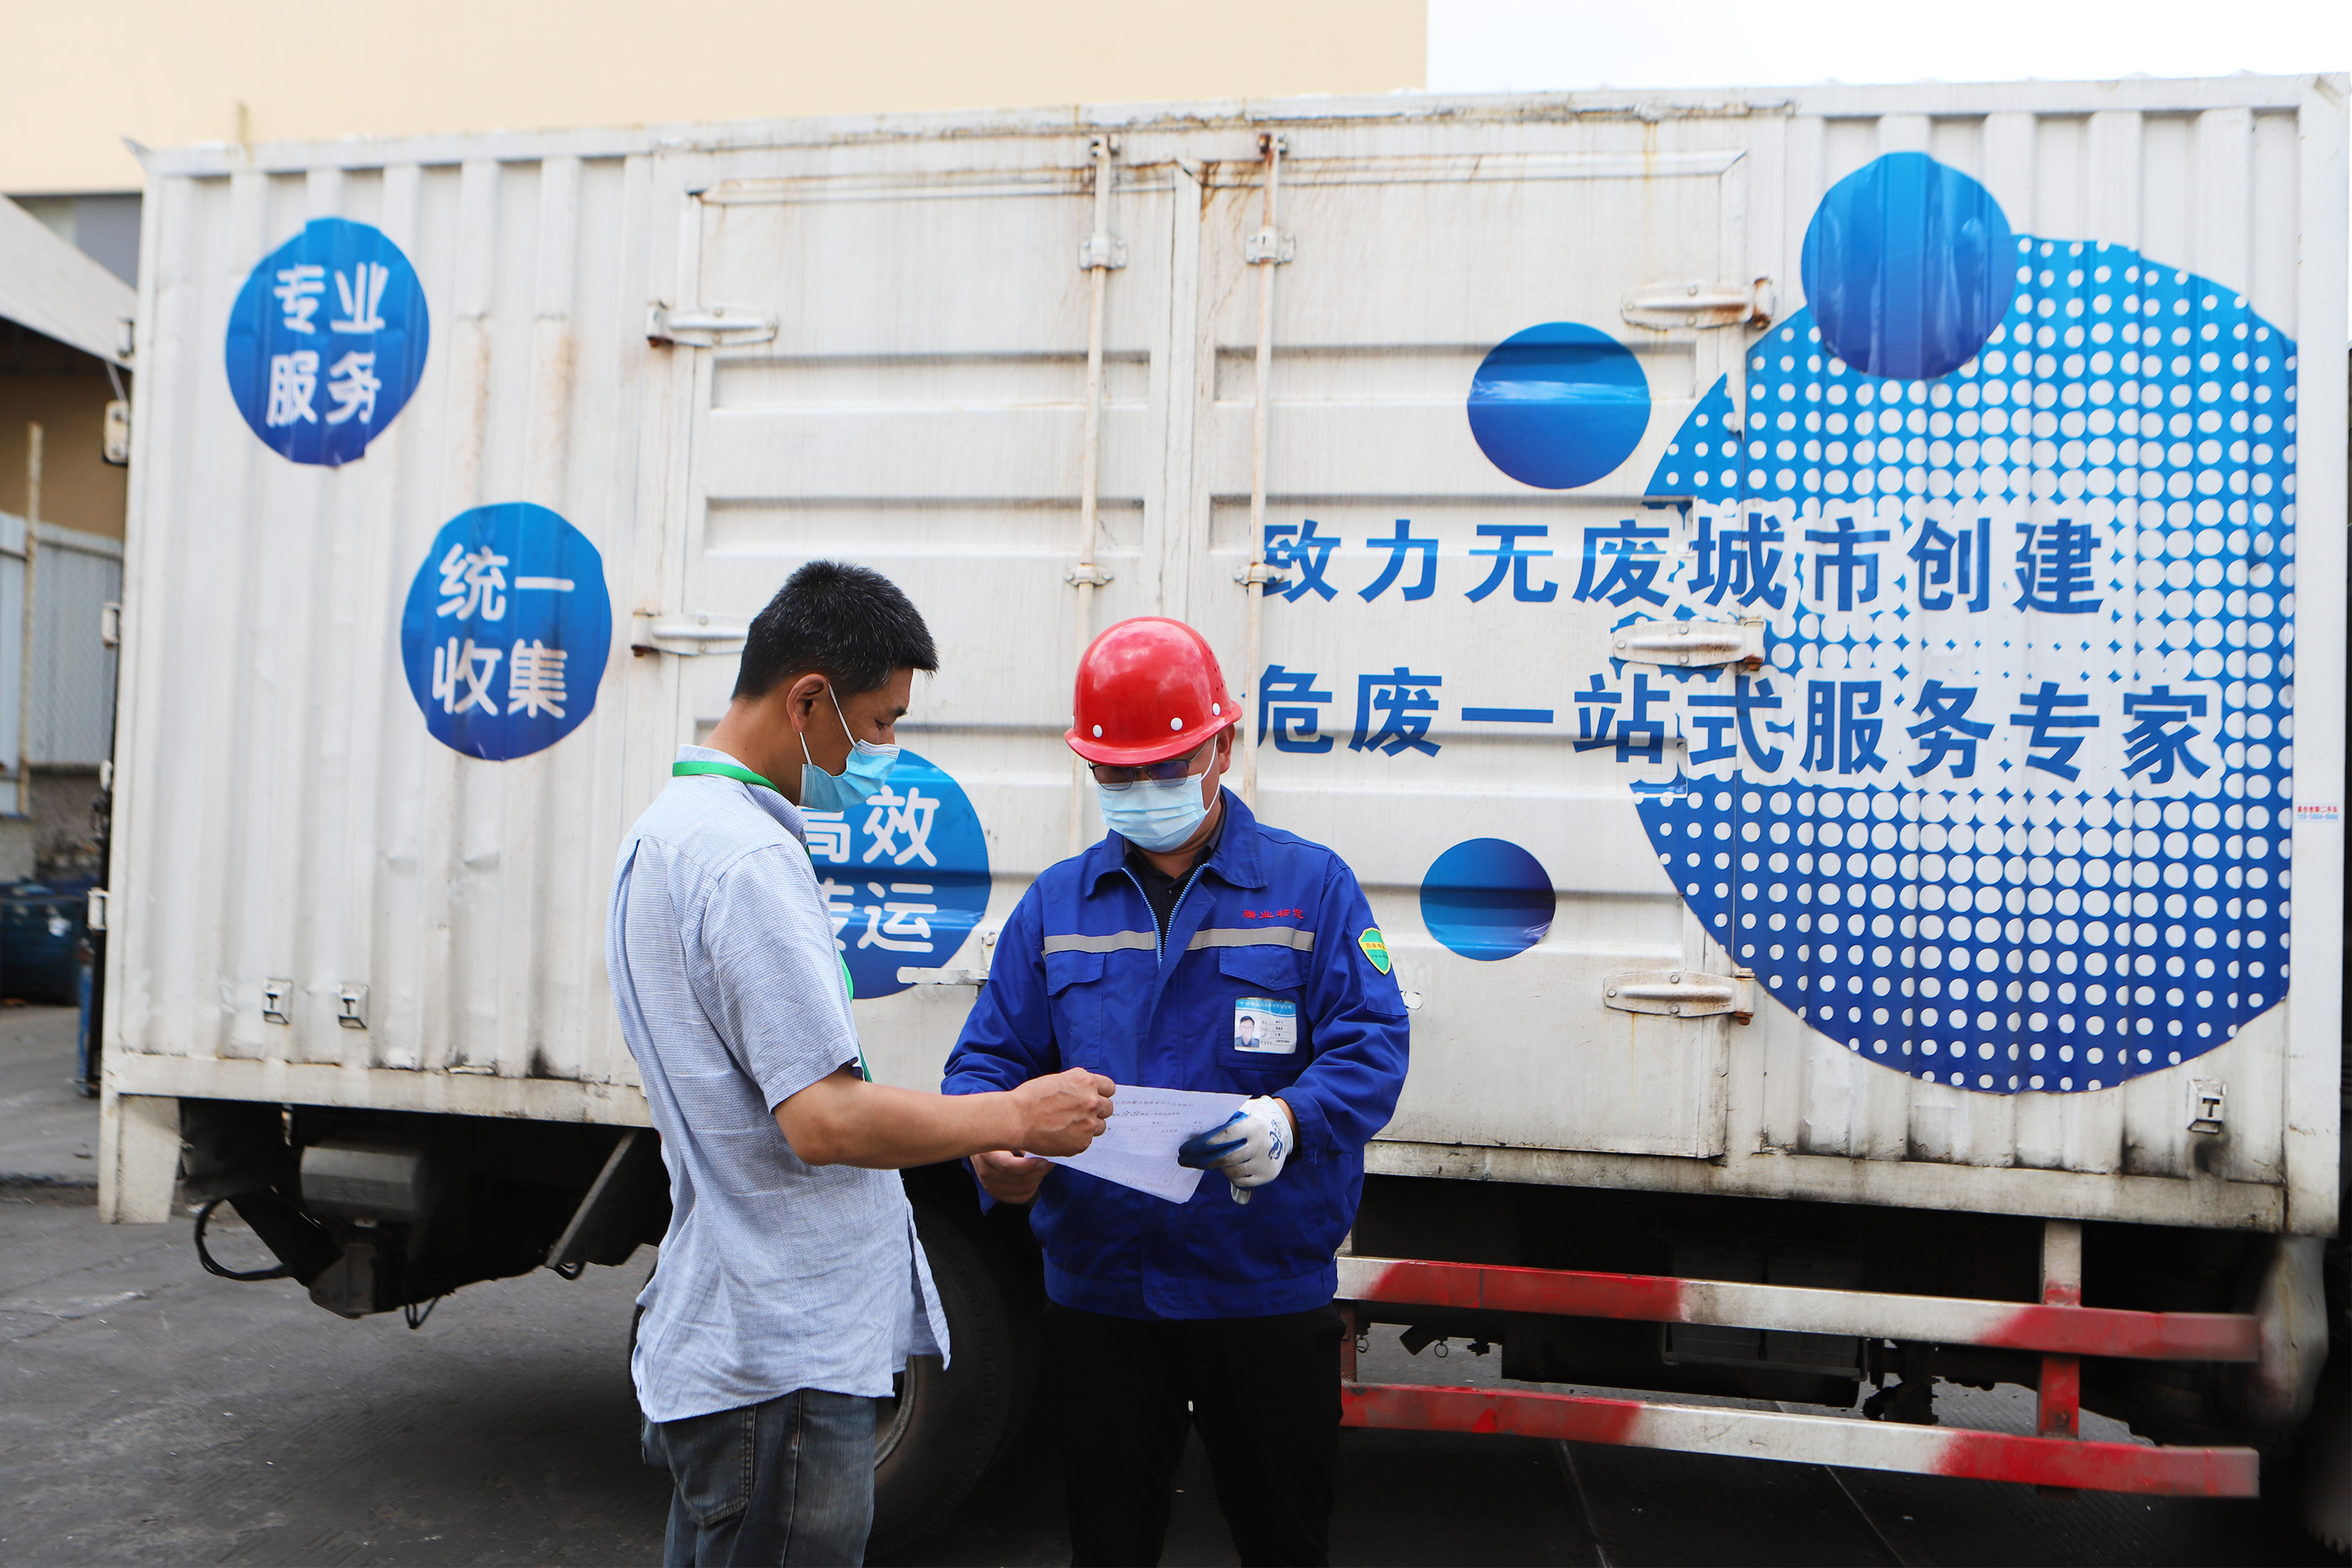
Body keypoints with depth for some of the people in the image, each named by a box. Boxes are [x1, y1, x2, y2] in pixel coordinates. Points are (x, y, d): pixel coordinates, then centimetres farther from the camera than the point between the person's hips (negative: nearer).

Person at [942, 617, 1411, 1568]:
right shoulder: (1056, 903, 8)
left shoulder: (1310, 886, -1)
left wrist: (1289, 1119, -29)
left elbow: (1370, 1045, -9)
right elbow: (989, 1055, 5)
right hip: (1098, 1291, 2)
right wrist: (990, 1144, -17)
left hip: (1266, 1287, -2)